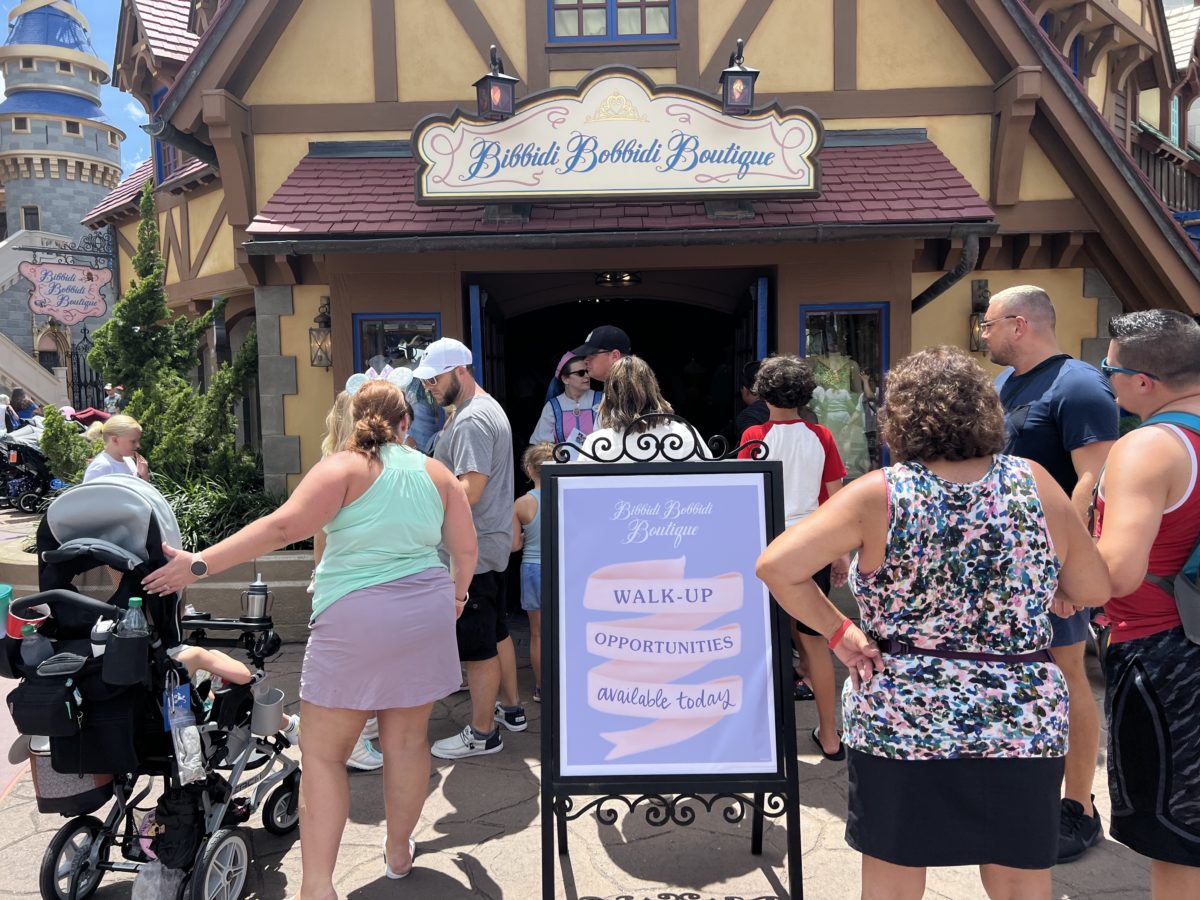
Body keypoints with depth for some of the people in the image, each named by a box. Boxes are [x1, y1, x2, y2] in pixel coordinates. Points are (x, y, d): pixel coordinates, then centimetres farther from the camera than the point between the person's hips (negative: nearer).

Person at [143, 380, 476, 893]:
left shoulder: (346, 467, -5)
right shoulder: (438, 474, 8)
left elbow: (283, 527, -16)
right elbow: (465, 549, 9)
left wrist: (200, 564, -14)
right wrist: (456, 595, 28)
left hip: (358, 619, -4)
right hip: (426, 615, 5)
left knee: (322, 753, 6)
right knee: (407, 741, 17)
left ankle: (316, 884, 4)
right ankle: (398, 852, 33)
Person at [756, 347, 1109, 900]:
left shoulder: (879, 495, -12)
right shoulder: (1034, 484, -5)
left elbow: (775, 567, -18)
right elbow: (1095, 590, 5)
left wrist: (837, 631, -7)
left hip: (898, 723, -2)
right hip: (1024, 725, 3)